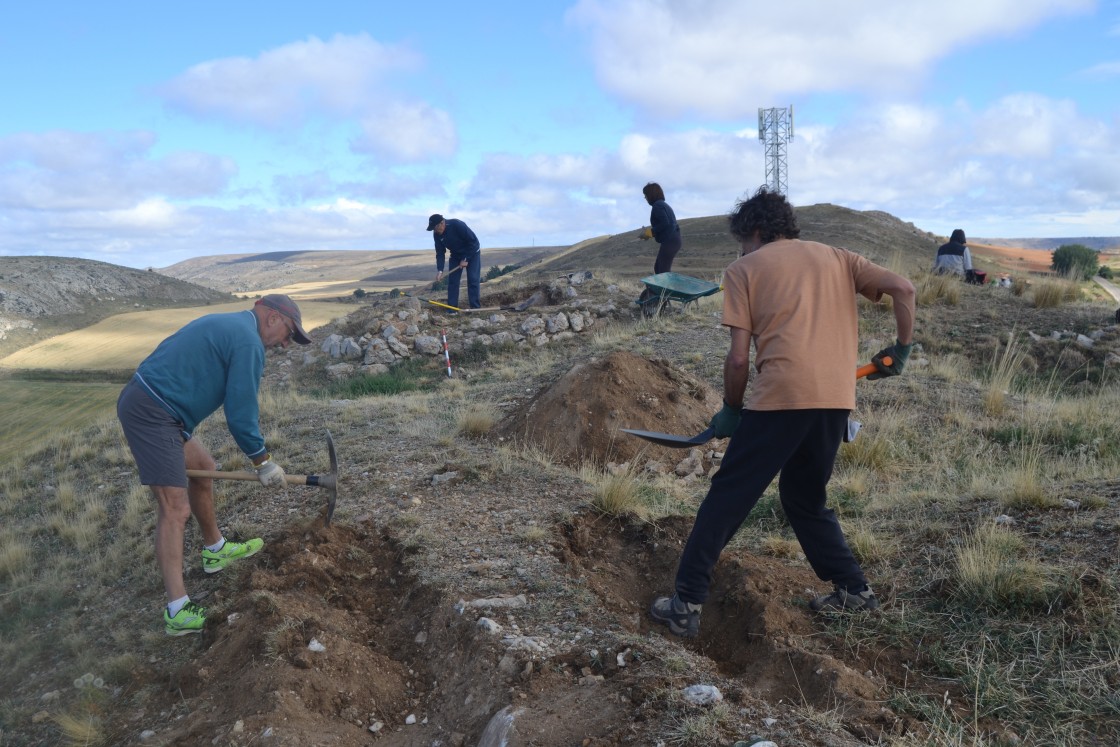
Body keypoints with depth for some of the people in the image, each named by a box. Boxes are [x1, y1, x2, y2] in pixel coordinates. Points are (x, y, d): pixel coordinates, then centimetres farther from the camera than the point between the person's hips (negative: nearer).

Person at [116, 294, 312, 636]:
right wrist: (263, 463, 2)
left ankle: (215, 550, 41)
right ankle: (178, 612, -16)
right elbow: (241, 415, -11)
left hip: (138, 400, 11)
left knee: (203, 468, 24)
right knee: (175, 507, -14)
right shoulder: (249, 342, -10)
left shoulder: (223, 325, 19)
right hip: (152, 413, -11)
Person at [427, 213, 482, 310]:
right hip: (456, 255, 6)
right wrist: (440, 270, -22)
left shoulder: (457, 225, -32)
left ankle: (475, 308, -10)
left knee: (473, 280, -13)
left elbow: (473, 241, -27)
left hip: (472, 253, -5)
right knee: (452, 281, -3)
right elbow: (440, 253, -9)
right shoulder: (437, 234, -13)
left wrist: (466, 259, -24)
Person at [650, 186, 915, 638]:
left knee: (727, 498, 4)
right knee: (806, 498, 25)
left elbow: (739, 357, 1)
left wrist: (731, 409, 15)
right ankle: (853, 589, 27)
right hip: (836, 398, 5)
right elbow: (902, 288, 8)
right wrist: (901, 349, 19)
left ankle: (687, 605, 6)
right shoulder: (837, 257, 21)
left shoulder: (744, 269, 9)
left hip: (782, 396, -5)